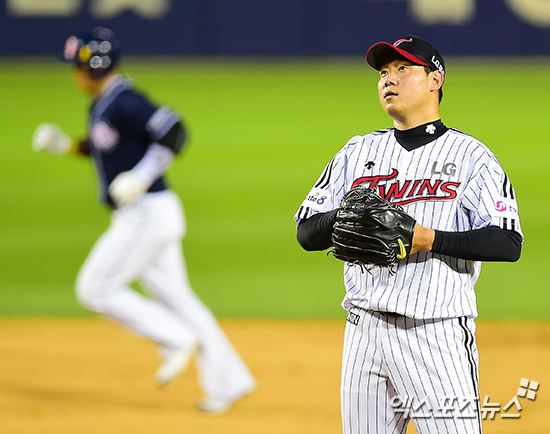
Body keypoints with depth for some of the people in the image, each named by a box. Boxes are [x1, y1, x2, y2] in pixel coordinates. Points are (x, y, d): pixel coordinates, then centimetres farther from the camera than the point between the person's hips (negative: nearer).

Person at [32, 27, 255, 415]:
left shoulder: (125, 103, -18)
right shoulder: (101, 105, 13)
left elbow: (174, 132, -24)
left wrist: (142, 176, -25)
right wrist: (66, 145, 14)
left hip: (147, 213, -10)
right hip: (139, 217, 10)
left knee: (96, 290, -6)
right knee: (175, 297, 11)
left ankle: (177, 340, -1)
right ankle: (228, 381, 12)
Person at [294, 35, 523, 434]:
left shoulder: (471, 156, 0)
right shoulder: (358, 152, 15)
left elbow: (508, 243, -10)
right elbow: (307, 232, 12)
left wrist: (428, 238, -19)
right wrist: (343, 219, -10)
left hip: (437, 336, -5)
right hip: (365, 331, 5)